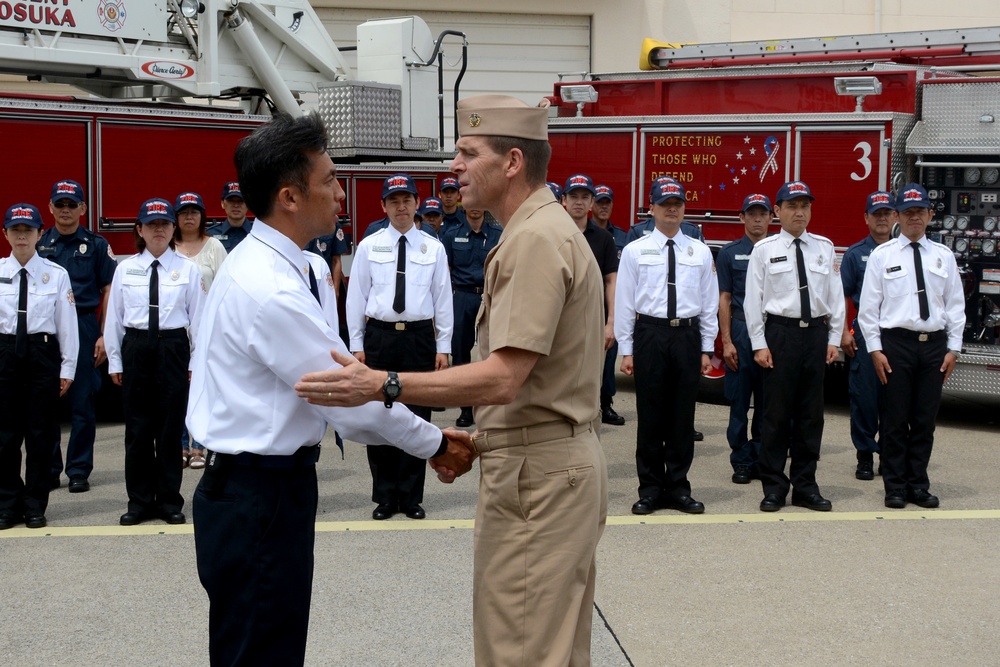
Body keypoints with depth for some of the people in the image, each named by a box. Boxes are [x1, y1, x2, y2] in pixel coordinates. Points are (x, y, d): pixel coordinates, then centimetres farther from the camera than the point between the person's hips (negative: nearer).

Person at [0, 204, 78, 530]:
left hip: (43, 353, -1)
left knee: (41, 434, 5)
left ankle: (35, 506, 17)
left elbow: (67, 323, 0)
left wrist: (67, 367, -1)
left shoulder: (56, 274, -1)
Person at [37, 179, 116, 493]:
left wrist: (104, 335, -5)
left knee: (82, 405, 3)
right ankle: (49, 470, 17)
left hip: (84, 329, -2)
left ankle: (79, 470, 11)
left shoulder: (95, 244, 2)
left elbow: (109, 290, 1)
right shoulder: (38, 244, 6)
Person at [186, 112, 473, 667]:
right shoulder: (270, 291, -24)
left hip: (255, 486, 10)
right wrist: (434, 443, -4)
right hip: (259, 495, -10)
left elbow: (330, 390, 11)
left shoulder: (264, 265, 8)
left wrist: (422, 436, 8)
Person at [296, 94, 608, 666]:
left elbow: (502, 379, -25)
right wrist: (476, 440, 16)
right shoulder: (551, 229, 16)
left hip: (537, 472, -11)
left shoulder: (535, 239, -17)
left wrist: (381, 384, -27)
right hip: (566, 461, 11)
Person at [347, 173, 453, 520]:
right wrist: (356, 345, 1)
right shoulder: (368, 246, 3)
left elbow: (443, 298, 4)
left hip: (419, 338, 0)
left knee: (417, 417, 5)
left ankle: (411, 497, 18)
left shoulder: (433, 248, 4)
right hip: (379, 337, 0)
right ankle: (384, 496, 17)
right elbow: (356, 297, 4)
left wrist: (443, 346, 0)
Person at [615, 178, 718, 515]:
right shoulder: (635, 250, 3)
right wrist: (626, 350, -1)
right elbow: (624, 302, 2)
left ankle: (678, 488, 17)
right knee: (650, 414, 3)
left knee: (683, 415, 7)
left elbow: (710, 303, 9)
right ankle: (650, 490, 13)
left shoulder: (700, 251, 8)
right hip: (649, 333, -2)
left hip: (688, 335, 2)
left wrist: (707, 349, 5)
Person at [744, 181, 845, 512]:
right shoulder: (764, 249, 1)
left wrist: (833, 339, 4)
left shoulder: (824, 247, 9)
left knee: (811, 413, 7)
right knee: (777, 412, 1)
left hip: (816, 333, 3)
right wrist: (759, 345, -7)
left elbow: (835, 295, 10)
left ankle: (805, 486, 17)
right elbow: (754, 299, -1)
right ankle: (774, 487, 10)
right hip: (780, 332, -3)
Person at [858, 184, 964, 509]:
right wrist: (875, 349, -6)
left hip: (934, 343, 3)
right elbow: (869, 305, 0)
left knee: (925, 420, 8)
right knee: (896, 418, 2)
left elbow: (955, 305, 9)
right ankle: (895, 488, 12)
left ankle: (918, 485, 19)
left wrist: (953, 349, 3)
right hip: (896, 342, -2)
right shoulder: (881, 255, 1)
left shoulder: (944, 256, 8)